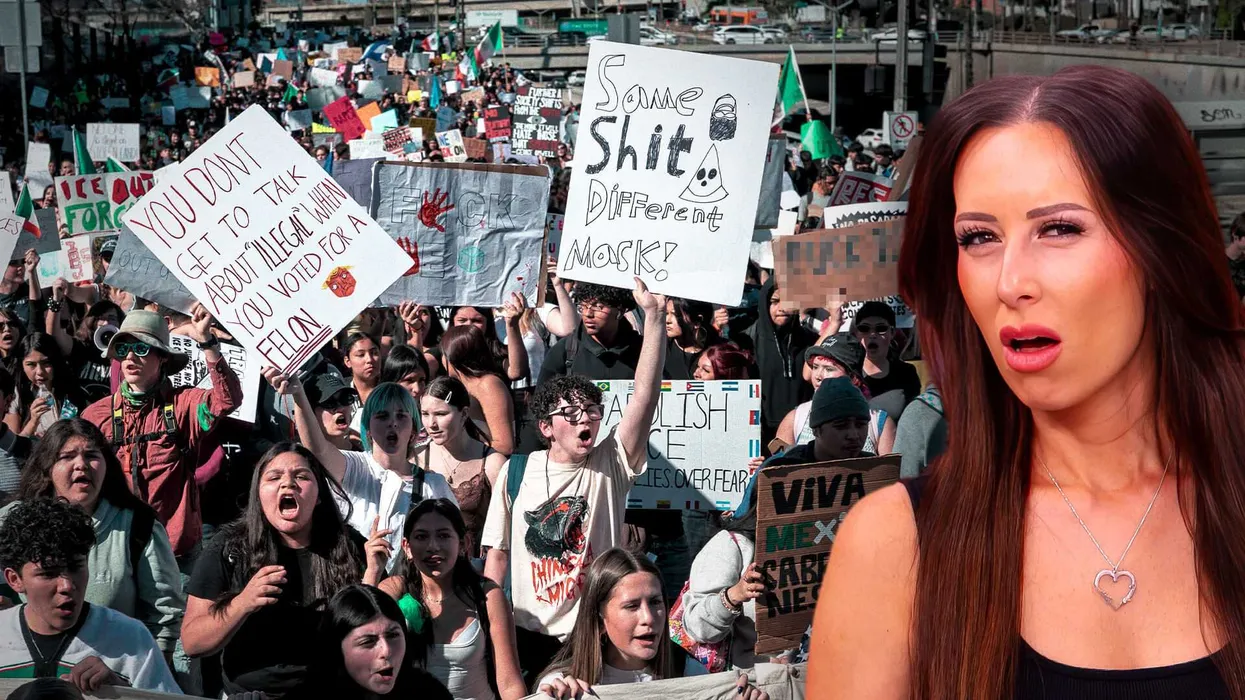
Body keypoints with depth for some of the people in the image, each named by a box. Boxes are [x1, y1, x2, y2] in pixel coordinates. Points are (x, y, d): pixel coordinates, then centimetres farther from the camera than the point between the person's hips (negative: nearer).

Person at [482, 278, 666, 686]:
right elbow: (498, 554, 7)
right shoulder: (516, 472, 1)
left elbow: (645, 394, -17)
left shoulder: (611, 464, -3)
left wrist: (654, 317, -26)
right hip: (528, 636, 1)